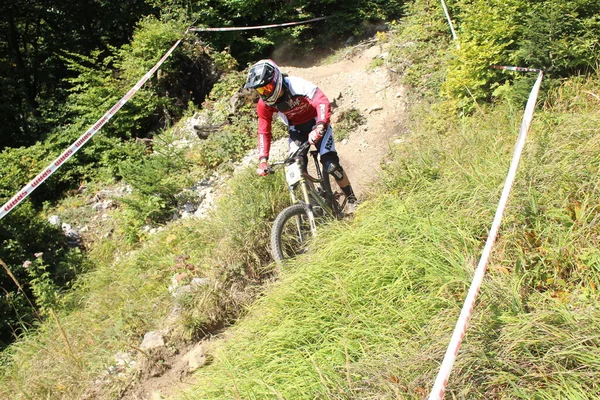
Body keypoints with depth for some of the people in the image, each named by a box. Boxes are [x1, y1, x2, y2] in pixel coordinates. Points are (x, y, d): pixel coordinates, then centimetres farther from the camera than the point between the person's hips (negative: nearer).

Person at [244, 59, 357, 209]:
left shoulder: (297, 85, -32)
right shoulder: (264, 104, -18)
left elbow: (322, 102, -43)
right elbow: (264, 131, -10)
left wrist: (319, 127, -61)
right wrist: (263, 160, -22)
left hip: (316, 124, -4)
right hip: (296, 129, 4)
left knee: (330, 164, -17)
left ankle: (352, 200, 1)